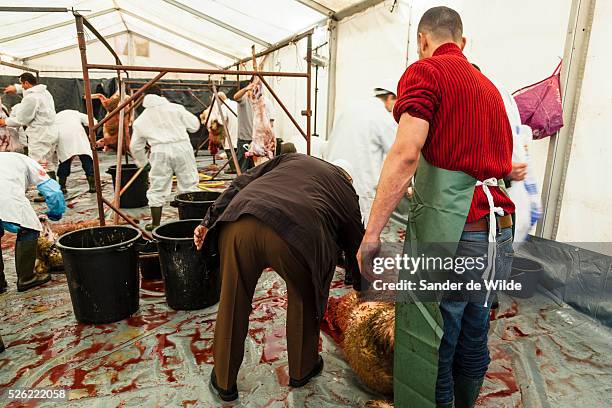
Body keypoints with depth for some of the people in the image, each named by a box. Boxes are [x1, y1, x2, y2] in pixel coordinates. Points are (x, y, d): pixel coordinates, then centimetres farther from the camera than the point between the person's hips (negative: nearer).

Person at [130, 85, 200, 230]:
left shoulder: (141, 120, 16)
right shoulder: (175, 108, 8)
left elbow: (135, 146, 19)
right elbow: (194, 125, 7)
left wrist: (142, 162, 36)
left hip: (160, 152, 1)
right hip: (182, 147, -1)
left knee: (157, 189, 10)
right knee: (189, 185, 8)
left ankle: (155, 224, 16)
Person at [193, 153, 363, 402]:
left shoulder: (292, 158, 35)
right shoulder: (346, 191, 30)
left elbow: (241, 184, 23)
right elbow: (356, 244, 35)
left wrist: (209, 221, 22)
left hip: (238, 224, 3)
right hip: (293, 234, -2)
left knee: (233, 302, 19)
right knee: (304, 299, 26)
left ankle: (224, 381, 38)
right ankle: (302, 370, 44)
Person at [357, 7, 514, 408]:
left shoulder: (425, 71, -3)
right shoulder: (489, 85, 19)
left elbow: (406, 154, -19)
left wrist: (371, 233, -18)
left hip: (448, 232, -8)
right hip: (495, 234, 8)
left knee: (429, 356, 4)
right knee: (472, 345, 22)